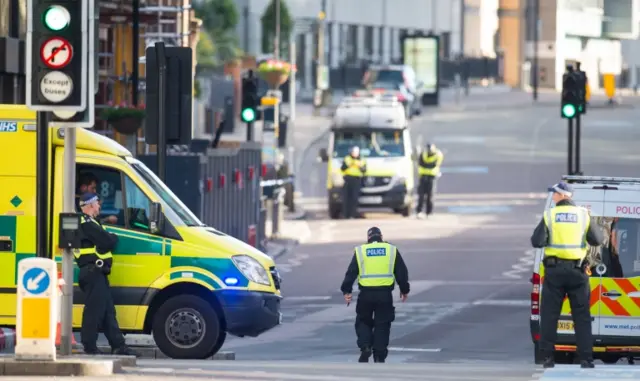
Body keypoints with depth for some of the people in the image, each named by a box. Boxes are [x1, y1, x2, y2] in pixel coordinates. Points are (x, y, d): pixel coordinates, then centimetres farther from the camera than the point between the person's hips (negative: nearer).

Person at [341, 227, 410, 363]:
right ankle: (379, 356, 5)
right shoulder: (392, 250, 7)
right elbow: (402, 273, 10)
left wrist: (347, 291, 3)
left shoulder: (360, 251, 5)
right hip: (385, 294, 0)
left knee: (363, 322, 15)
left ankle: (365, 347, -8)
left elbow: (351, 273, 1)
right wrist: (404, 290, 20)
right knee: (382, 325, 7)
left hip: (366, 294, 0)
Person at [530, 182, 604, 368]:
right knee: (582, 316, 5)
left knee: (549, 315, 6)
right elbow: (598, 240, 2)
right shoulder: (583, 215, -1)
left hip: (554, 270, -1)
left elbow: (537, 242, -9)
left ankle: (548, 357, 2)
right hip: (577, 270, 1)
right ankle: (586, 358, -1)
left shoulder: (550, 215, -5)